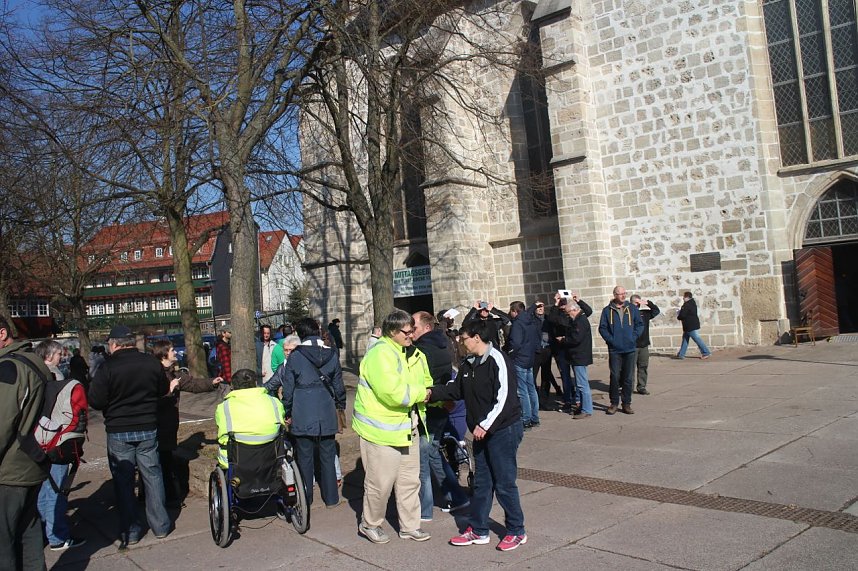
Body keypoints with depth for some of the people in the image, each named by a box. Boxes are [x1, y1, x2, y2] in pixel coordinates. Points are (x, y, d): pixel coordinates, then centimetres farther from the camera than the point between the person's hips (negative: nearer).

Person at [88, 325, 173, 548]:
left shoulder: (107, 368, -14)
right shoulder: (152, 363, -4)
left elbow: (95, 401, -12)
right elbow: (164, 390, 10)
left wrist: (115, 401, 8)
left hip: (118, 432, -2)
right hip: (148, 429, 3)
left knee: (123, 480, 8)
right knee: (152, 475, 12)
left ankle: (129, 531, 13)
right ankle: (160, 526, 18)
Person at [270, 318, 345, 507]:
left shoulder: (295, 356, -7)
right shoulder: (331, 355, 0)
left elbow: (288, 388, -3)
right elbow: (338, 384, 8)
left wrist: (287, 413, 7)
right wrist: (341, 405, 23)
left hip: (303, 415, -2)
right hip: (327, 414, 2)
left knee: (305, 458, 9)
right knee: (327, 456, 11)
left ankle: (305, 498, 18)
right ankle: (331, 497, 17)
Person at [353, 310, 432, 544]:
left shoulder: (414, 354, 7)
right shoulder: (381, 354, -21)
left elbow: (426, 383, 16)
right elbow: (393, 393, -30)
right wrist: (422, 393, -17)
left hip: (407, 428, 8)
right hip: (382, 431, -8)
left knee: (410, 481, 16)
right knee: (380, 483, 4)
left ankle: (409, 525, 31)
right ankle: (369, 524, 26)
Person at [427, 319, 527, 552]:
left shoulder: (497, 360, -18)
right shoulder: (468, 364, 9)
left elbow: (505, 399, -22)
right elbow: (455, 389, 13)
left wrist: (485, 425, -22)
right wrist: (432, 392, -2)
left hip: (504, 430, -8)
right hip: (482, 431, 8)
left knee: (504, 483, 1)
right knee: (481, 482, 15)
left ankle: (517, 532, 18)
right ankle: (478, 530, 26)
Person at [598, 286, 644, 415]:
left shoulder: (632, 308, 7)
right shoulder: (607, 310, 3)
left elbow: (640, 324, 9)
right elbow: (602, 328, 3)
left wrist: (633, 337, -3)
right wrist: (610, 339, -8)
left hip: (630, 348, 2)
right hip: (614, 349, -2)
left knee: (628, 378, 5)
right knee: (615, 377, -3)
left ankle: (626, 404, 13)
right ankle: (614, 403, 8)